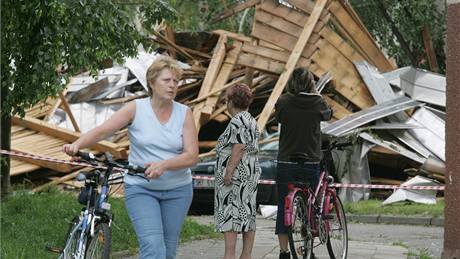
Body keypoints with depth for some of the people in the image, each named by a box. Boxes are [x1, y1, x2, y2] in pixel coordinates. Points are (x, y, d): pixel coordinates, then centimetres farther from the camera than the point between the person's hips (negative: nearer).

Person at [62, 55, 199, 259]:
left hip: (177, 190, 3)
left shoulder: (184, 113, 0)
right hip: (140, 189, -2)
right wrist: (77, 144, -32)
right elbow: (102, 131, -13)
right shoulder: (136, 109, -4)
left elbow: (192, 156, -9)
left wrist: (163, 165, -26)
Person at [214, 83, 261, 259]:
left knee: (229, 213, -10)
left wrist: (229, 171, -21)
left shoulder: (238, 121, -12)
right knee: (247, 213, 9)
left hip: (236, 172, -10)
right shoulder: (252, 121, 18)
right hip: (251, 172, 10)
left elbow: (239, 147, -20)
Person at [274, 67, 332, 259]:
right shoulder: (318, 103, -6)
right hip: (311, 163, 0)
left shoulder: (283, 102, -7)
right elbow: (328, 115, 15)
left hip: (286, 163, 0)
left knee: (283, 208, 6)